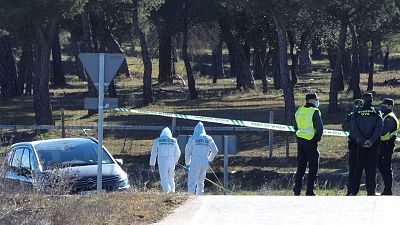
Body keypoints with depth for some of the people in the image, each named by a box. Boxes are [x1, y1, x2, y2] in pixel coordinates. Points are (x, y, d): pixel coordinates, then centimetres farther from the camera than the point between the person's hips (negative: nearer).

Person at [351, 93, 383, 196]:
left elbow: (354, 129, -6)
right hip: (373, 145, -1)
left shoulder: (357, 113, 2)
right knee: (371, 167, 3)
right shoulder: (377, 113, -1)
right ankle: (371, 192, 0)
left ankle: (354, 191, 8)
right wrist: (371, 141, -12)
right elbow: (379, 129, -10)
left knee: (358, 168, 9)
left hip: (361, 144, 1)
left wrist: (362, 141, -9)